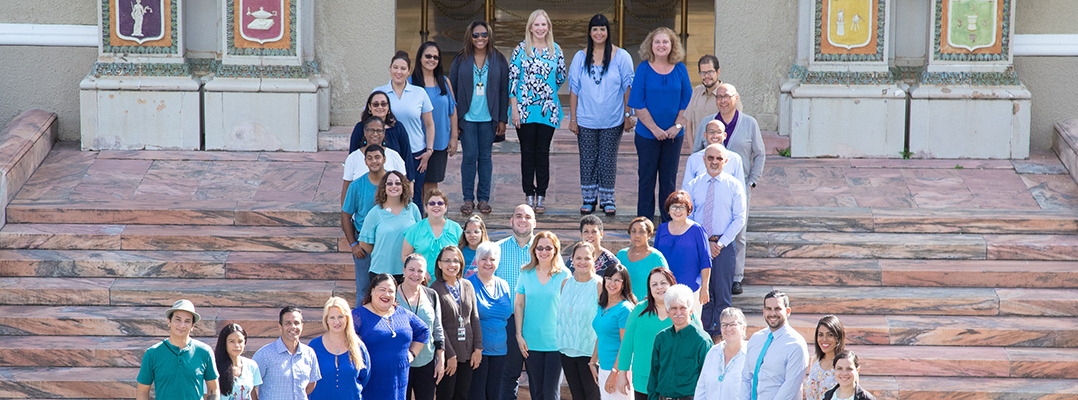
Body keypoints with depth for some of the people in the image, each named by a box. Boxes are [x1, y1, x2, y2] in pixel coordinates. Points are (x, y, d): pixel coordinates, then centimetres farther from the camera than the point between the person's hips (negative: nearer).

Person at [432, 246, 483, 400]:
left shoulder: (467, 286, 7)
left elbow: (474, 318, 10)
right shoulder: (434, 290, -9)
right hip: (446, 353, -5)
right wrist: (450, 355, -13)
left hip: (467, 353, 5)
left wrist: (478, 348, 3)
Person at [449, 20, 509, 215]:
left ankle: (484, 198, 13)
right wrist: (452, 119, 0)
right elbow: (451, 89, 5)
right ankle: (468, 198, 8)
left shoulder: (498, 60, 3)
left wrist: (502, 119, 2)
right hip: (467, 117, 0)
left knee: (485, 157, 5)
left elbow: (504, 90, 5)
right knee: (469, 156, -1)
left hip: (488, 118, 0)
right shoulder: (461, 60, 2)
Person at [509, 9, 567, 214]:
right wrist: (514, 108, -7)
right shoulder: (521, 49, -1)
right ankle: (529, 195, 9)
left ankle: (540, 197, 8)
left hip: (548, 110, 1)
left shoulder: (556, 50, 6)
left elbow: (561, 77, 16)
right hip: (525, 109, -1)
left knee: (543, 152, 3)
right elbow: (512, 79, -3)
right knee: (527, 151, 2)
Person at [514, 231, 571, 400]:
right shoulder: (526, 273, 6)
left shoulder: (564, 275, 0)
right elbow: (519, 305, 9)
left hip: (555, 342, -2)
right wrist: (519, 335, 2)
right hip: (531, 342, 2)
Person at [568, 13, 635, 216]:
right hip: (586, 121, 1)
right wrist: (573, 118, 2)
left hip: (612, 121, -1)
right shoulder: (581, 57, 3)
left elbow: (628, 87, 2)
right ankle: (589, 199, 15)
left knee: (608, 161, 3)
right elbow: (574, 89, 5)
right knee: (588, 160, 5)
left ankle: (607, 200, 13)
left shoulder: (621, 56, -1)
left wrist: (628, 115, -1)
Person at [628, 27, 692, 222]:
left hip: (674, 135, 2)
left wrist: (677, 126, -8)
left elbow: (686, 103, 4)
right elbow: (638, 105, -7)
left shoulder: (680, 69, 2)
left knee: (669, 179, 7)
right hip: (647, 135, -2)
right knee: (647, 178, 4)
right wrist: (655, 129, -13)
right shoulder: (644, 69, -5)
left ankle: (669, 223, 15)